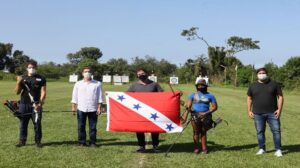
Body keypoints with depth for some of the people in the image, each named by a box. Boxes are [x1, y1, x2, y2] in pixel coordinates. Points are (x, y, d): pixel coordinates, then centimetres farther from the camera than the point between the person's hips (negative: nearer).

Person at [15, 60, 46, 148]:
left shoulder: (41, 79, 6)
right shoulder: (22, 78, 11)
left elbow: (43, 91, -1)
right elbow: (17, 92, 7)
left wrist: (40, 103, -14)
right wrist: (18, 82, -9)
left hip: (36, 105, -2)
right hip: (24, 105, 2)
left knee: (37, 124, -1)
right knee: (23, 124, 5)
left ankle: (38, 141, 7)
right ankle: (22, 141, 14)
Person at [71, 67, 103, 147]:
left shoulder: (97, 84, 6)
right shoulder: (78, 84, 11)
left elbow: (100, 97, 4)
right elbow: (74, 97, 10)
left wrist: (99, 108, -3)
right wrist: (73, 107, 1)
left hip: (93, 109, -1)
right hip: (81, 108, 1)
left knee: (93, 127, 2)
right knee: (81, 127, 2)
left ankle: (92, 142, 9)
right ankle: (81, 142, 10)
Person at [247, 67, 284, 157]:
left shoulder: (274, 84, 3)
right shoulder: (253, 86, 7)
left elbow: (280, 96, 3)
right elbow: (249, 98, 13)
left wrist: (279, 109, -7)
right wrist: (249, 111, 5)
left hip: (272, 113, -1)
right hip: (258, 114, 1)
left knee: (276, 130, -3)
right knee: (260, 132, 5)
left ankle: (278, 150, 4)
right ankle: (262, 149, 17)